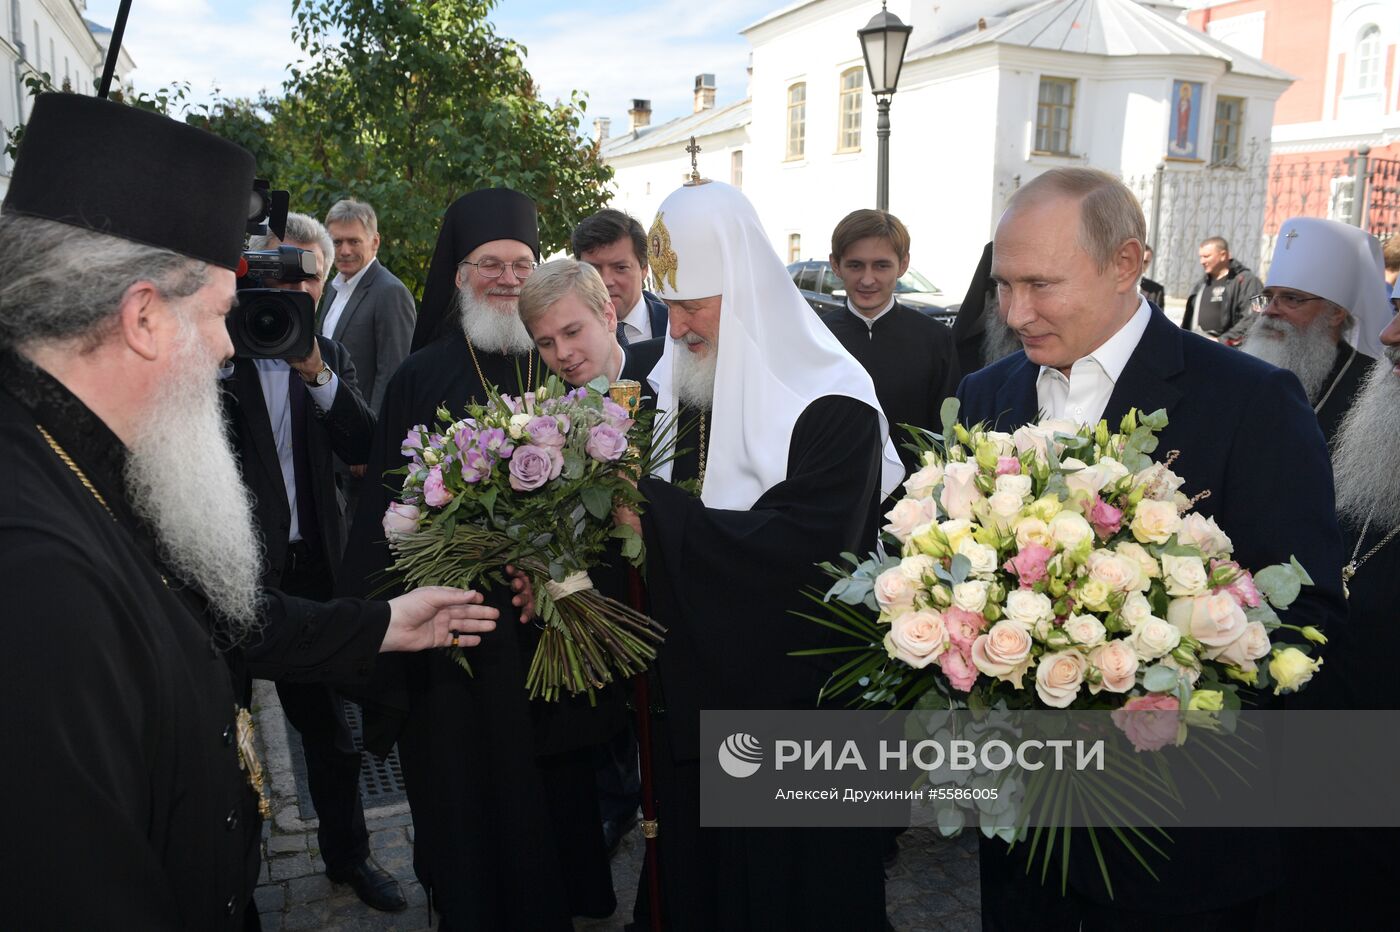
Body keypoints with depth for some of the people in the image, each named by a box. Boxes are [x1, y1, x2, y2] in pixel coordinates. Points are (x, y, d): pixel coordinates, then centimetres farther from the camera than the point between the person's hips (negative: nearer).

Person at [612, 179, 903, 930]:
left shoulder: (831, 403, -17)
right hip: (688, 699, 6)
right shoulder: (671, 383, 3)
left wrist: (655, 510, -26)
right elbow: (636, 504, 8)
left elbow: (799, 549, -27)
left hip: (791, 711, -5)